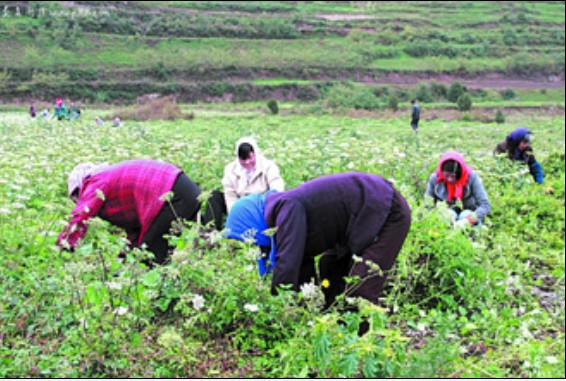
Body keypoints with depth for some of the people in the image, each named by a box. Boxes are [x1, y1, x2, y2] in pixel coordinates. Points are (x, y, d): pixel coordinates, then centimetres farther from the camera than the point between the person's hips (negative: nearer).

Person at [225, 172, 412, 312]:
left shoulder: (287, 208, -23)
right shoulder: (288, 208, 7)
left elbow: (287, 265, -30)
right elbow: (303, 269, 12)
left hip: (388, 213, -10)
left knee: (359, 292, -14)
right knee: (330, 266, 18)